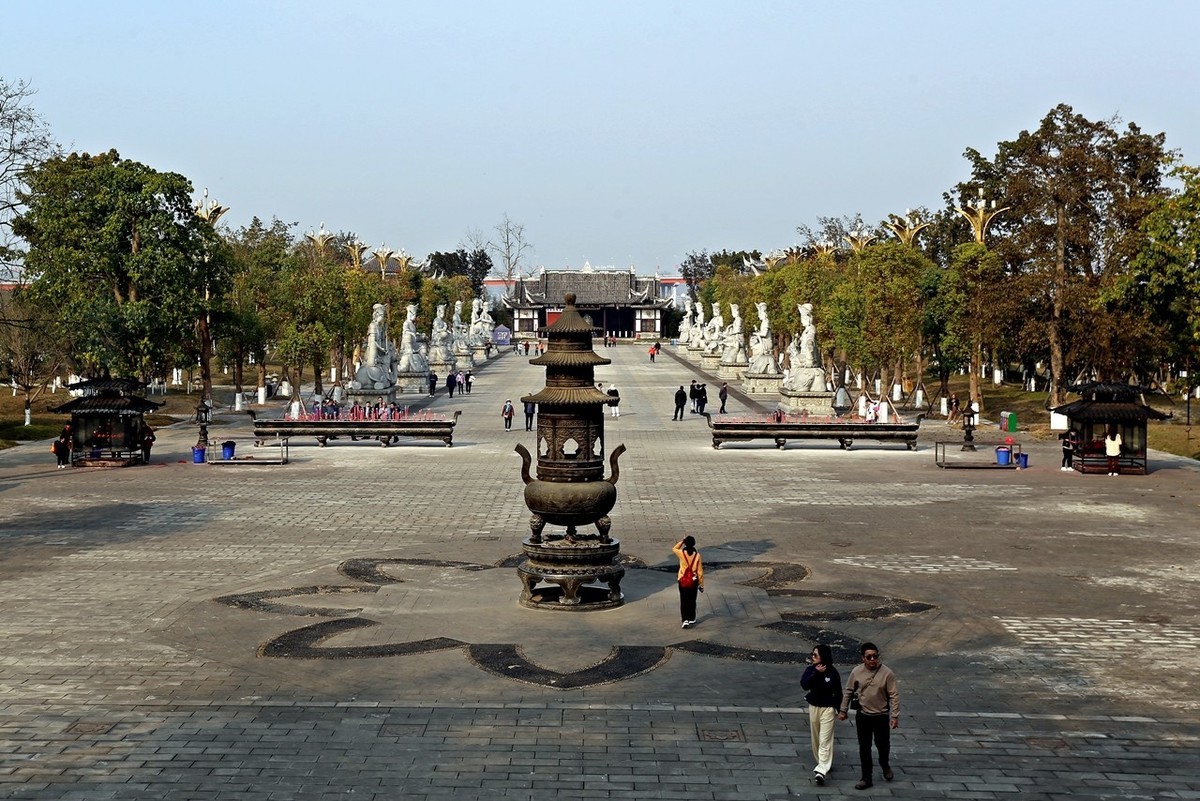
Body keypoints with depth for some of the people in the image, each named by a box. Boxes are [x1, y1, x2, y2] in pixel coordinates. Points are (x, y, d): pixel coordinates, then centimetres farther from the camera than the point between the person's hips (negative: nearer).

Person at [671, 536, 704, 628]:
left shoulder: (682, 553, -15)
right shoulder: (697, 555, -12)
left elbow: (674, 549, 11)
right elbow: (700, 571, -6)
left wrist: (682, 541, 7)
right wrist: (701, 584, 4)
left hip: (683, 581, -1)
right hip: (693, 581, 1)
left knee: (683, 601, 6)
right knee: (692, 601, 17)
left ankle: (685, 620, -4)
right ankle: (692, 619, 28)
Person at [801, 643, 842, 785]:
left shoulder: (832, 672, -9)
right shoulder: (810, 670, -3)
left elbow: (838, 692, -1)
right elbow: (804, 685, -18)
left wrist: (838, 708, 1)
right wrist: (816, 673, -24)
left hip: (828, 708, -4)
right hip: (813, 707, 4)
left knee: (825, 740, -10)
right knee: (815, 737, 15)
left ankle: (821, 770, -17)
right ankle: (823, 762, 34)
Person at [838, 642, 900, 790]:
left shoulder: (887, 673, -15)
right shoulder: (857, 672, -8)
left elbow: (894, 695, -11)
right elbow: (848, 691, 5)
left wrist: (895, 716, -13)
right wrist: (843, 710, 9)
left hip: (881, 716, -2)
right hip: (863, 715, 2)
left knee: (883, 745, 10)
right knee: (864, 748, 8)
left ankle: (885, 764, 43)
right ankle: (866, 778, 21)